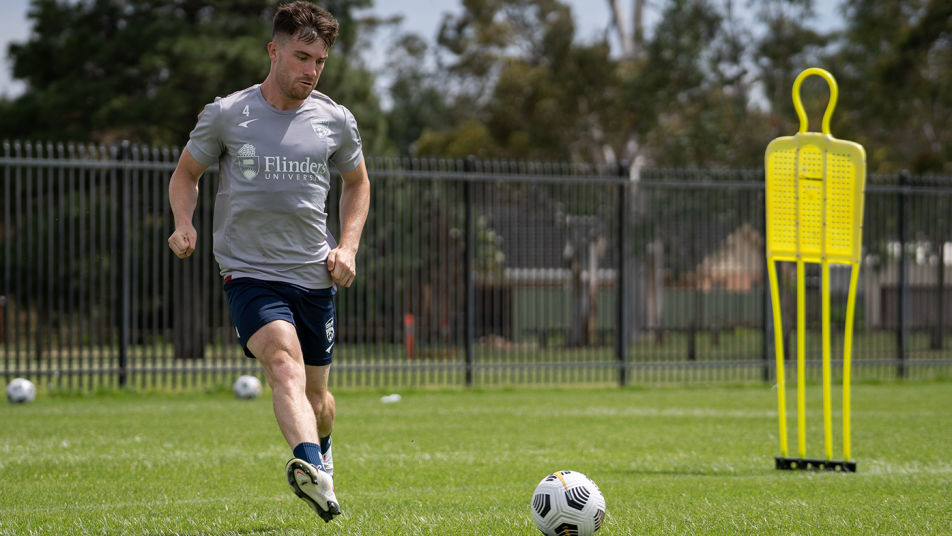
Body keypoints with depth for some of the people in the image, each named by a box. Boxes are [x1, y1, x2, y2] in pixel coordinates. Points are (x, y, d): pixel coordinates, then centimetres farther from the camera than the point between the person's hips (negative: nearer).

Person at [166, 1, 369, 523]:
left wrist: (347, 245, 7)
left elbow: (357, 183, 22)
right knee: (285, 363, -29)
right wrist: (184, 223, -8)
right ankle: (312, 470, -50)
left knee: (315, 396, 13)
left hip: (315, 278, 3)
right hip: (249, 272, -3)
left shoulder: (336, 122, 5)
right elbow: (186, 173, 12)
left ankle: (321, 451, 48)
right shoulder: (226, 115, -2)